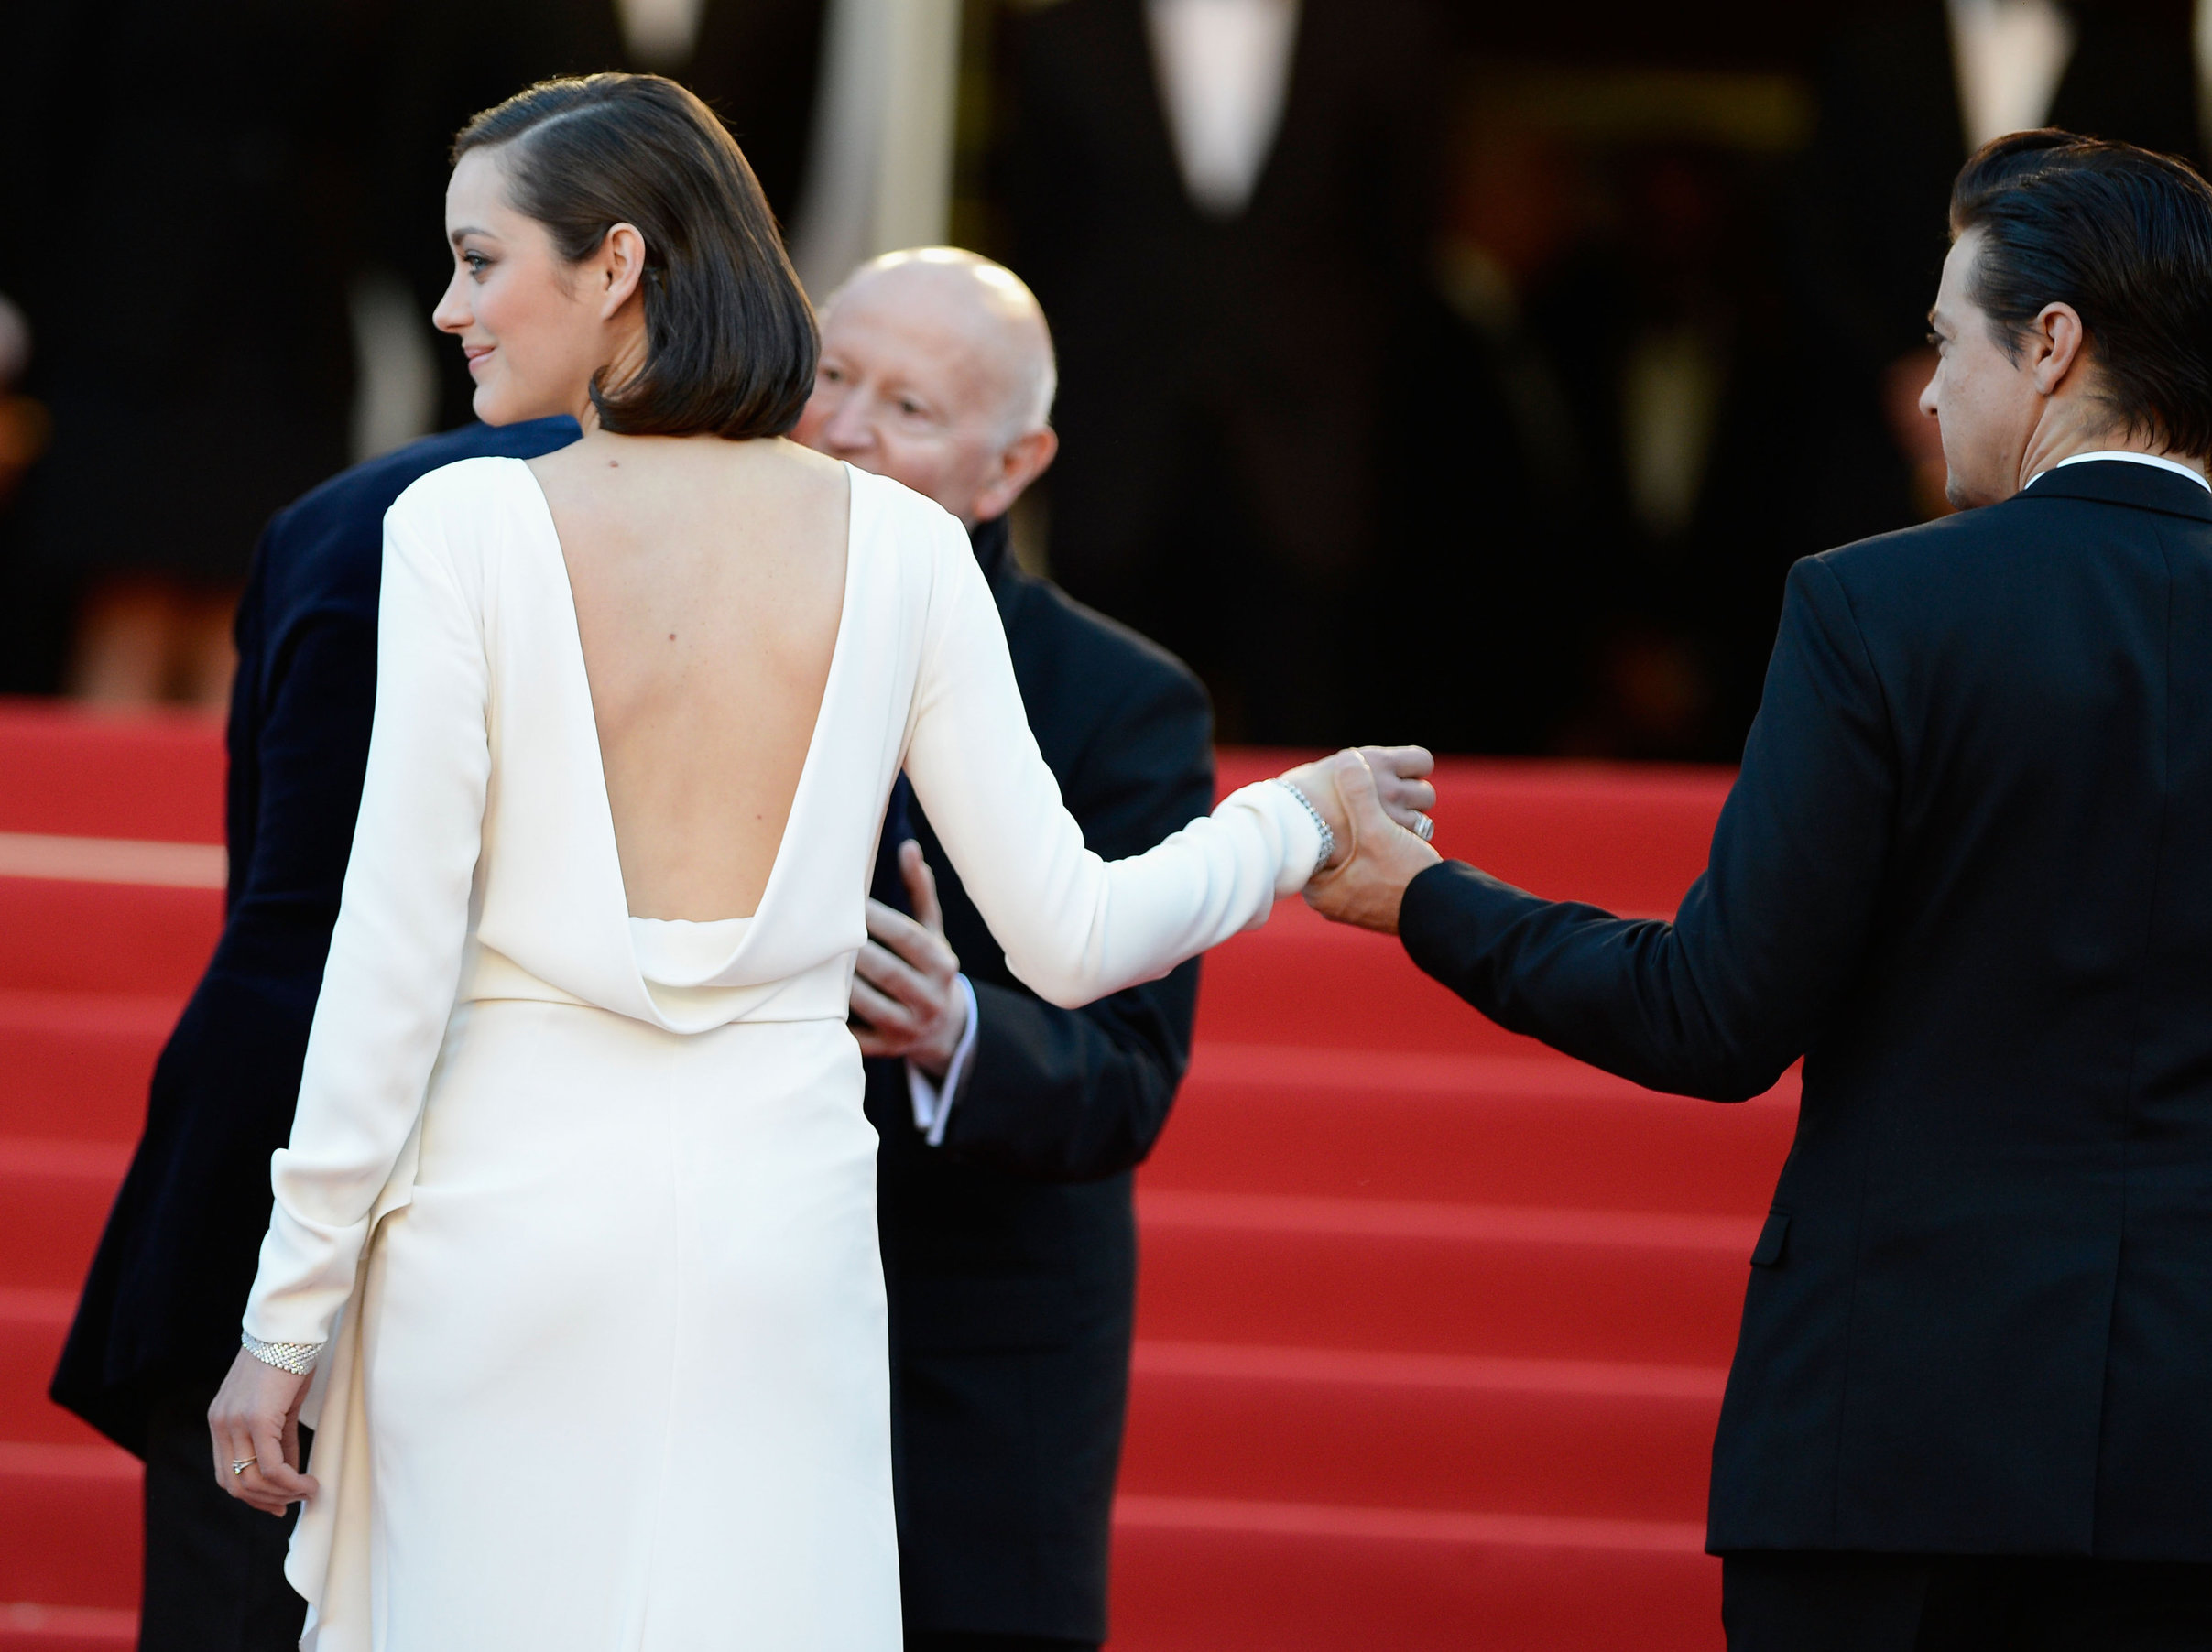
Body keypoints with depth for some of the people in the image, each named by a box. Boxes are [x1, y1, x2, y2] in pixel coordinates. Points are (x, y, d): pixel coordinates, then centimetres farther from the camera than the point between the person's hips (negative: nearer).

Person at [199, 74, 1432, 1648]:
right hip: (780, 1220, 3)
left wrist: (288, 1320, 0)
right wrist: (1288, 824, 24)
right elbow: (1067, 939, 4)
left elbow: (395, 948, -6)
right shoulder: (898, 547, 3)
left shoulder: (467, 530, -6)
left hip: (507, 1218, -2)